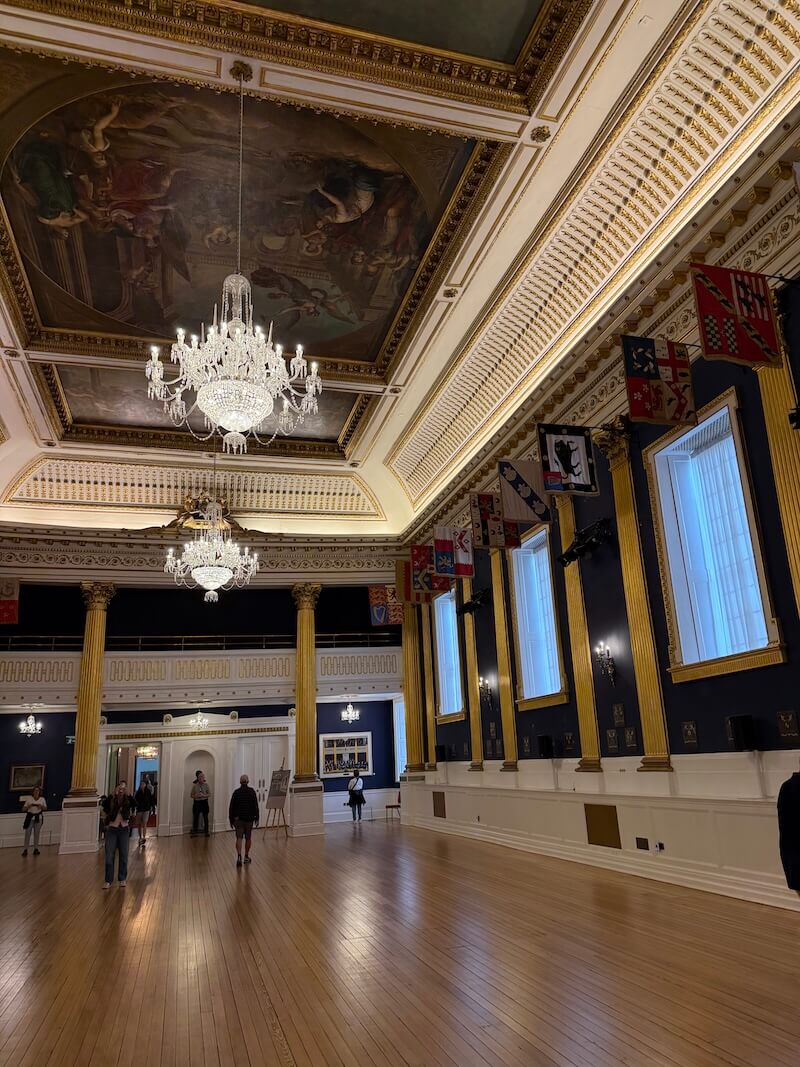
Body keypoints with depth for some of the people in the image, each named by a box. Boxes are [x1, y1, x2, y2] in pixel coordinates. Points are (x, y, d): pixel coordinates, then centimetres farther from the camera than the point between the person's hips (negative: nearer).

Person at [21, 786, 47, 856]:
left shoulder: (42, 799, 3)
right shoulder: (28, 799, -1)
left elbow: (45, 808, 9)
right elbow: (23, 809, 0)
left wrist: (41, 806, -11)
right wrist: (28, 806, -19)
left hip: (38, 817, 1)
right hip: (30, 817, -1)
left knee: (37, 833, 6)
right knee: (27, 833, -6)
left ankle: (36, 849, 14)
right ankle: (25, 849, 0)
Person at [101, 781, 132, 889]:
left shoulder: (128, 800, -1)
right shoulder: (111, 800, -2)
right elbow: (105, 806, -18)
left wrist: (128, 794, -22)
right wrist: (113, 794, -23)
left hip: (124, 830, 1)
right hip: (112, 829, -1)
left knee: (123, 855, 7)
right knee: (109, 856, -2)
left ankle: (122, 879, 20)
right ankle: (108, 881, 7)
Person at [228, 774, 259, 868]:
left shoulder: (236, 792, 0)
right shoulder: (251, 791, -4)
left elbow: (232, 807, 1)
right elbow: (255, 805, -6)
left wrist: (231, 819, 8)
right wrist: (256, 818, 0)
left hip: (238, 818, 1)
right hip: (249, 818, 0)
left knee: (239, 838, -2)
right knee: (248, 838, 13)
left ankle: (239, 856, -20)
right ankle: (246, 857, 21)